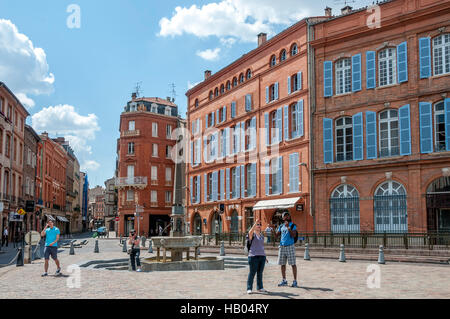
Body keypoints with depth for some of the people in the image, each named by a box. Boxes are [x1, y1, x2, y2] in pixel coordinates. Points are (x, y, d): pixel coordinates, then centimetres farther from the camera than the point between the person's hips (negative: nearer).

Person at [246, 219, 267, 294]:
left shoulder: (262, 235, 17)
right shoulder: (253, 234, -3)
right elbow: (250, 232, -29)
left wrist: (264, 256, 22)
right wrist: (255, 223, -36)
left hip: (262, 256, 6)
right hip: (253, 256, -6)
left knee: (260, 273, 10)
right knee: (252, 273, -4)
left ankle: (260, 287, 20)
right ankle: (249, 288, 2)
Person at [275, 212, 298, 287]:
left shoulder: (293, 225, -1)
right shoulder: (281, 226, 14)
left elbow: (293, 235, -14)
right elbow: (277, 235, 11)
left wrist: (288, 227, -21)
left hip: (290, 246, -5)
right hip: (282, 246, 5)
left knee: (293, 264, -5)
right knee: (282, 264, 8)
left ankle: (295, 281, 0)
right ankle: (284, 280, 18)